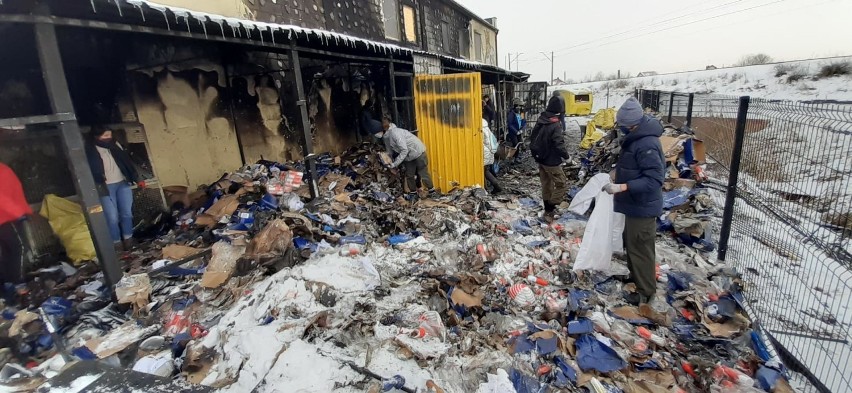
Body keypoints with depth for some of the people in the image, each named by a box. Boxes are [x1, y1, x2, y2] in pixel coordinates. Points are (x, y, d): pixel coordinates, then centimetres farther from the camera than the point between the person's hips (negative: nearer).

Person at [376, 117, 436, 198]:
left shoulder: (395, 133, -31)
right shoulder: (385, 137, -3)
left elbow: (404, 150, -31)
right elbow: (389, 152, 7)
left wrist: (395, 164, -28)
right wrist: (387, 162, -7)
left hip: (418, 152, -8)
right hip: (408, 156, 8)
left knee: (423, 174, -1)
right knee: (409, 175, 9)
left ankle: (432, 191, 15)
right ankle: (413, 192, 22)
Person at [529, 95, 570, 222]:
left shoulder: (540, 122, 3)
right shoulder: (555, 126, -22)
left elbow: (533, 138, 12)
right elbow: (559, 145, -23)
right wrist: (566, 155, -6)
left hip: (540, 159, 8)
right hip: (551, 161, -8)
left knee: (546, 185, 17)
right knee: (562, 184, 2)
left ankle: (548, 210, 27)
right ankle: (550, 210, -1)